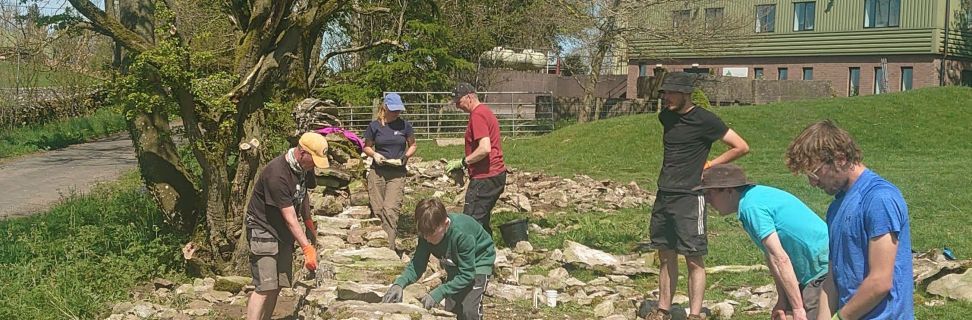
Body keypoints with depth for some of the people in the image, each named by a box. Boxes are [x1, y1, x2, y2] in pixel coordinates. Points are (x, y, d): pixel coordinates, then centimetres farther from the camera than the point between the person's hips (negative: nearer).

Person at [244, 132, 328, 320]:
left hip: (284, 233, 8)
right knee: (265, 287, -16)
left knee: (278, 286, 6)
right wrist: (307, 248, -29)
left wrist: (309, 222, 12)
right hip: (264, 229, -8)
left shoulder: (304, 167, -1)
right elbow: (290, 218, -28)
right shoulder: (277, 174, -28)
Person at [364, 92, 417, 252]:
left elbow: (412, 146, 14)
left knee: (391, 210, -13)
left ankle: (389, 248, -16)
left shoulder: (404, 125, 3)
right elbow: (366, 147, 14)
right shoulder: (375, 126, 3)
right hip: (377, 172, 1)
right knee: (377, 211, 0)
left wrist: (405, 157, -5)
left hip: (397, 174, -1)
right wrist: (374, 154, -7)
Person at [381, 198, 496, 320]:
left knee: (469, 310, -20)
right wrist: (399, 284, -38)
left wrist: (438, 293, -42)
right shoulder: (427, 233, -22)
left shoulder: (462, 234, -39)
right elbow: (417, 264, -18)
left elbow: (467, 274, -34)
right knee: (450, 309, 4)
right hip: (456, 263, 6)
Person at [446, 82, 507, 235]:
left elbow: (485, 148, -25)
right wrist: (464, 167, 17)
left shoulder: (477, 115, -14)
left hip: (484, 178, -11)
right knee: (482, 222, 14)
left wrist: (462, 162, -15)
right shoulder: (486, 111, 18)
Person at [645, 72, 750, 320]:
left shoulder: (704, 120, -11)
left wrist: (708, 165, -5)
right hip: (663, 196, 7)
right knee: (666, 256, 12)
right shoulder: (666, 116, 9)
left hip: (689, 198, -7)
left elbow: (742, 147, -8)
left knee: (694, 259, -2)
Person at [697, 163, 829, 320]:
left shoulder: (752, 206, -19)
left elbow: (781, 259, -23)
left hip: (822, 271, -10)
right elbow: (771, 256, 11)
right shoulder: (755, 195, 10)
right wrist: (782, 300, 9)